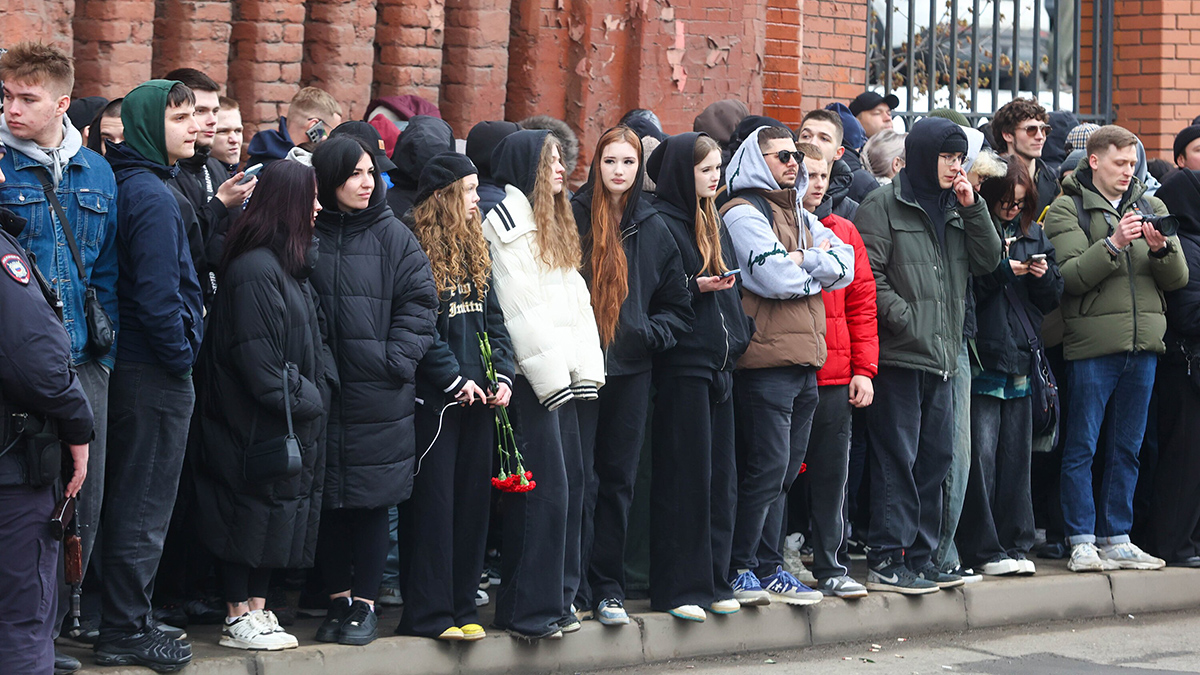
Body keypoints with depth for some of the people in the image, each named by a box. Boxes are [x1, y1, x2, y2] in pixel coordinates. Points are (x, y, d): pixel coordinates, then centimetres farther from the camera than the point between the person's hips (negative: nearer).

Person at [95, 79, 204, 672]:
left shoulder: (130, 185, 11)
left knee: (132, 500, 16)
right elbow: (157, 293, -22)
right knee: (145, 506, -2)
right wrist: (180, 355, -11)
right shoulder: (152, 196, -18)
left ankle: (124, 619, 25)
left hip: (131, 365, 10)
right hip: (156, 374, -9)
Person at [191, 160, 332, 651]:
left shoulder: (290, 264, 14)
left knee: (276, 517, 12)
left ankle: (257, 608, 20)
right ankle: (239, 619, 6)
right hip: (256, 425, -10)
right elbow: (255, 355, -21)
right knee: (252, 510, -2)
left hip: (291, 423, 10)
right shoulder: (255, 271, -19)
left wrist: (314, 389, 7)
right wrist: (300, 398, -15)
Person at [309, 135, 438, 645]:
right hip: (319, 390, 1)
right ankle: (337, 599, 17)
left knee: (371, 498, 3)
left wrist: (393, 360, -10)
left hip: (378, 394, -1)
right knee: (328, 497, 7)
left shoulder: (392, 236, 1)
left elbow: (419, 305, -1)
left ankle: (364, 603, 12)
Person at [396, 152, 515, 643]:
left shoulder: (473, 248, 15)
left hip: (476, 398, 8)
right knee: (432, 501, -4)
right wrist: (454, 381, -15)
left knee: (472, 498, 10)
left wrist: (502, 375, 2)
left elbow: (491, 319, 15)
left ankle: (462, 606, 17)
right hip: (434, 400, -8)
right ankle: (427, 614, 0)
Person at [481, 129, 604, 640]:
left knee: (570, 483, 9)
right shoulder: (507, 220, -8)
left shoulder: (555, 224, 22)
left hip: (560, 374, 9)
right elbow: (520, 308, -13)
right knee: (544, 488, -9)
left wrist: (585, 368, 7)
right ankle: (527, 611, -4)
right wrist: (552, 375, -14)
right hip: (530, 374, -9)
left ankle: (557, 599, 17)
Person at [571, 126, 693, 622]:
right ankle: (572, 587, 2)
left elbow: (679, 306, 14)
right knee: (580, 479, -4)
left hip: (631, 371, 4)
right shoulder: (573, 217, -1)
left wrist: (649, 333, -3)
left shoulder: (652, 228, 10)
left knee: (618, 479, 8)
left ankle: (608, 587, 15)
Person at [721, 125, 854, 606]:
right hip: (766, 362, -8)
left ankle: (768, 569, 17)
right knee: (765, 470, -8)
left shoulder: (800, 214, 20)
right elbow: (776, 278, -18)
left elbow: (845, 267, 8)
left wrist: (802, 260, -8)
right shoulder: (744, 213, -6)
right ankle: (738, 570, 0)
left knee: (784, 473, 11)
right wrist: (818, 269, 0)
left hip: (804, 360, 8)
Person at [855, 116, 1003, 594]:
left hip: (940, 357, 8)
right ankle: (887, 562, -4)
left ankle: (919, 556, 17)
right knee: (896, 459, -7)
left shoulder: (953, 209, 18)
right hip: (898, 355, -8)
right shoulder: (884, 205, -5)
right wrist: (906, 321, -17)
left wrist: (973, 209, 1)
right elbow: (869, 275, -13)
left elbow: (988, 262, 11)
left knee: (935, 457, 10)